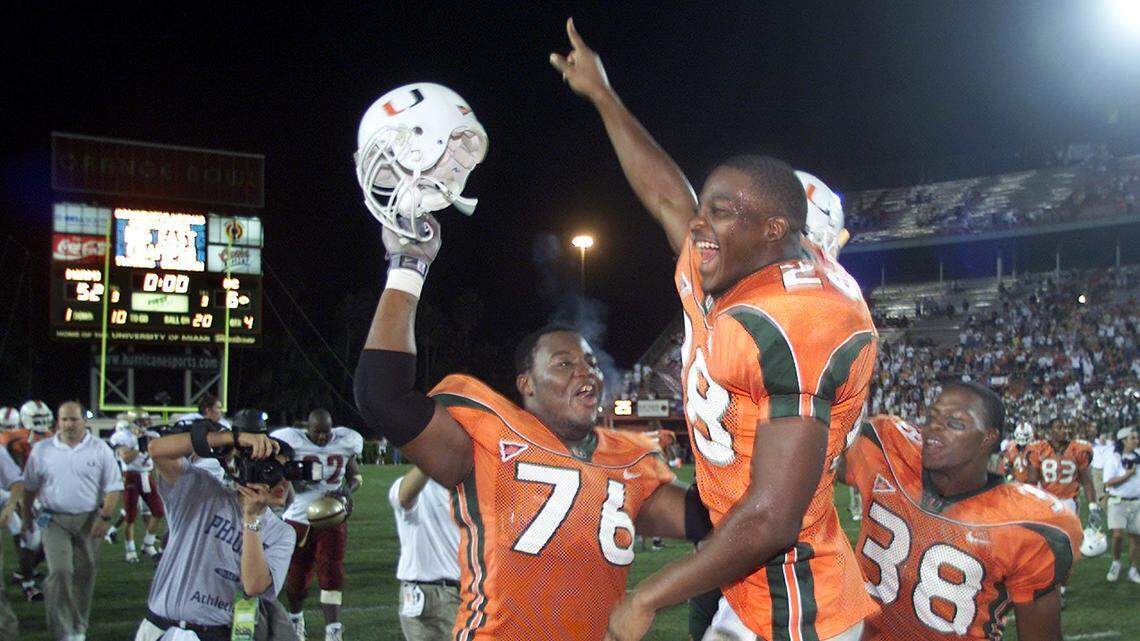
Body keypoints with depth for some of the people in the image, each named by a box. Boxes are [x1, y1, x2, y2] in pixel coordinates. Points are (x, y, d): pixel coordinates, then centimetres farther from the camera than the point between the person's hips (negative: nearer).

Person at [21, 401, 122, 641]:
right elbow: (30, 487, 12)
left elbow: (113, 487, -2)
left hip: (89, 520, 1)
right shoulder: (42, 450, 1)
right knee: (60, 571, -14)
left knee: (84, 573, 8)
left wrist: (105, 517, -10)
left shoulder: (100, 449, -2)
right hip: (55, 520, -1)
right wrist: (27, 516, 15)